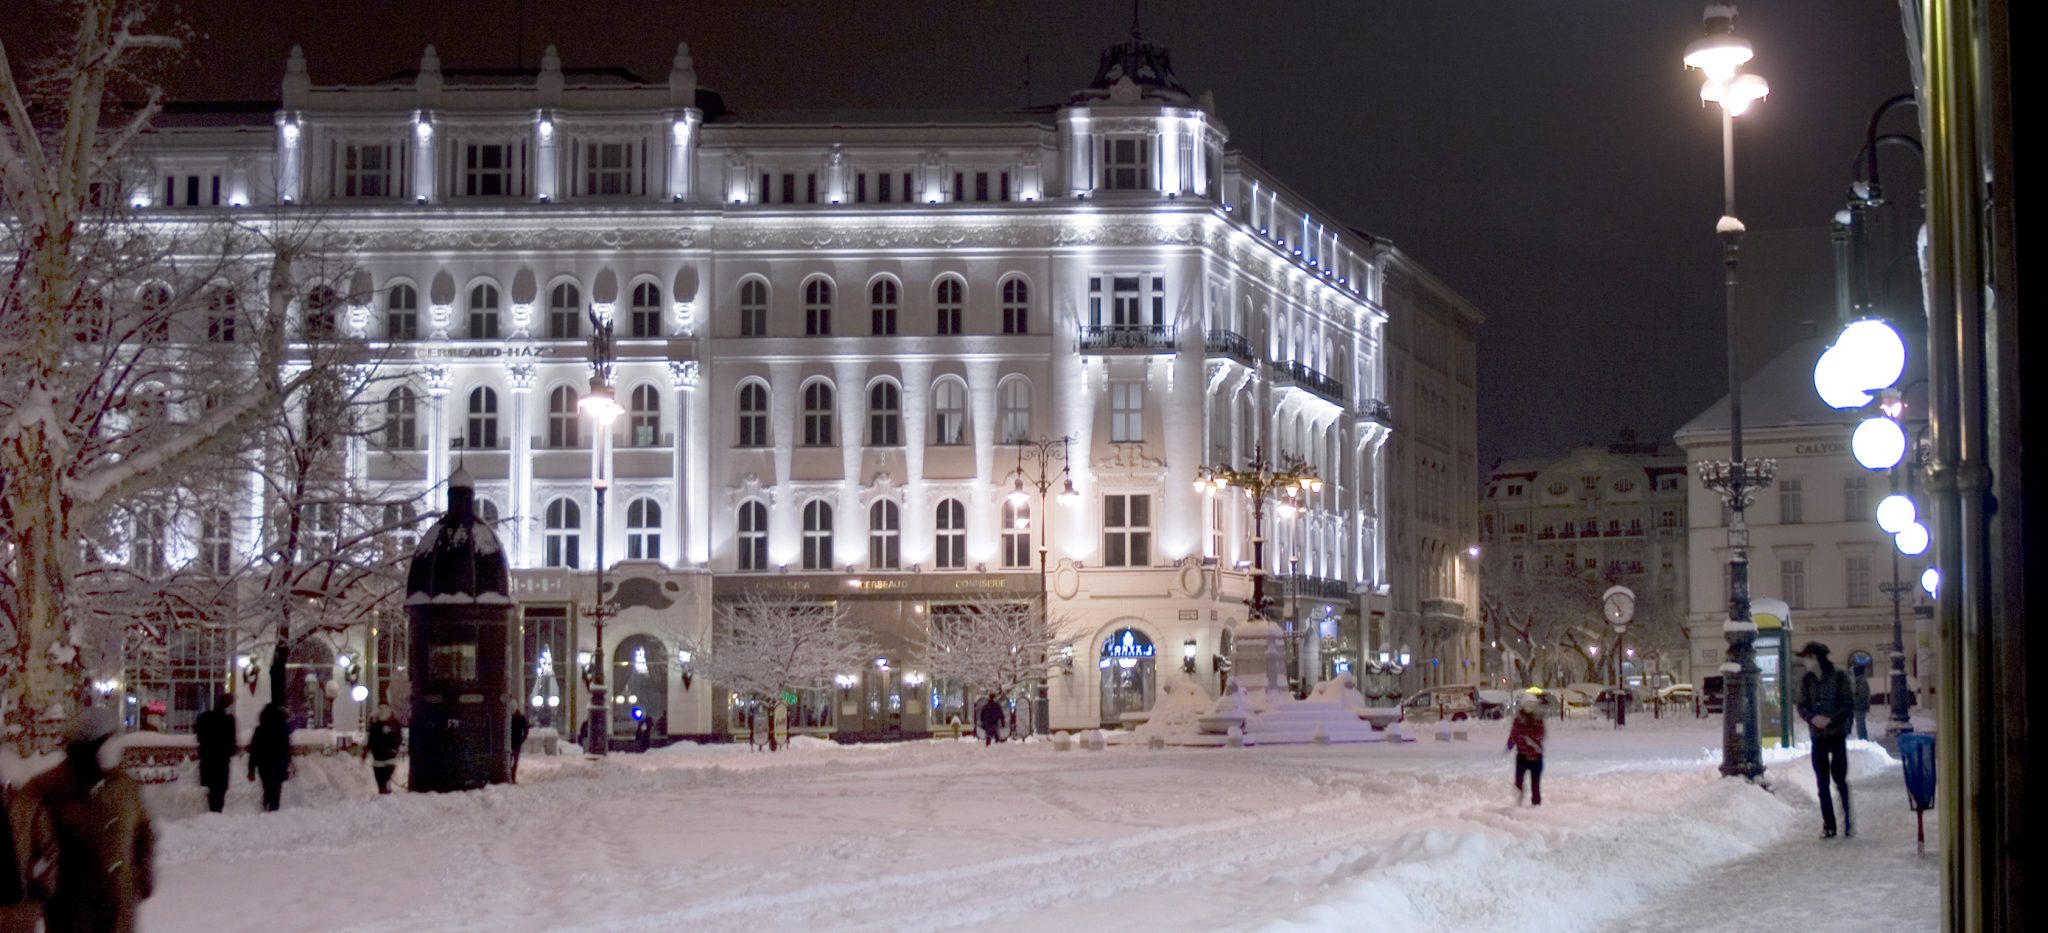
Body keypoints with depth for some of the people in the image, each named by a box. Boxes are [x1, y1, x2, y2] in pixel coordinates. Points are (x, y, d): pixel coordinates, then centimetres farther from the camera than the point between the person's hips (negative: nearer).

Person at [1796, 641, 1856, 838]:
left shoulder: (1839, 676, -6)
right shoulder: (1806, 680, 5)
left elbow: (1850, 704, -7)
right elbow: (1802, 706, 5)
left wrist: (1830, 719, -18)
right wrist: (1813, 718, -16)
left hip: (1837, 734, -4)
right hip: (1817, 737, 4)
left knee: (1840, 779, -5)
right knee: (1822, 783, 4)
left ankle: (1849, 822, 7)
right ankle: (1828, 825, 9)